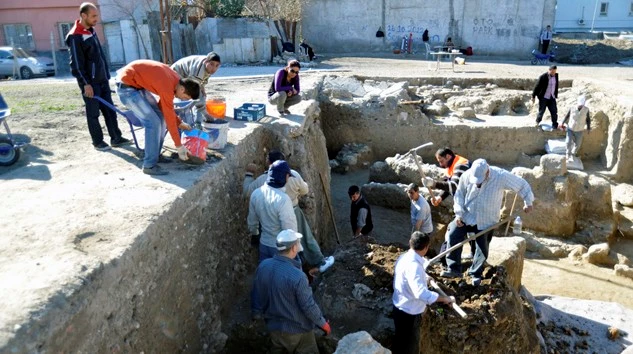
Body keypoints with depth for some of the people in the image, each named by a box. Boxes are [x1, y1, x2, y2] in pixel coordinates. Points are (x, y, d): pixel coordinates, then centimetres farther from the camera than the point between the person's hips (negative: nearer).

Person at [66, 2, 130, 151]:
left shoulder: (92, 31, 12)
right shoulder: (75, 37, -14)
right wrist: (85, 84, -17)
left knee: (109, 110, 9)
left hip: (102, 79, 8)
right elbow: (76, 64, -15)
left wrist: (106, 74, 17)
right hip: (90, 82, -8)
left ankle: (116, 138, 15)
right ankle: (98, 142, 12)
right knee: (93, 113, 2)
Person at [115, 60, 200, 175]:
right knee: (153, 122, -15)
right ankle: (149, 165, -9)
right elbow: (170, 118, -22)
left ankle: (155, 155, 18)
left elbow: (164, 106, 13)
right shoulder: (168, 87, -27)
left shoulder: (175, 79, -1)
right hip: (126, 86, -10)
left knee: (160, 116, 8)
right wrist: (179, 146, -15)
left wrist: (180, 123, 12)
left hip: (137, 84, 10)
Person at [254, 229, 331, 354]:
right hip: (296, 330, -6)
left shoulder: (263, 266, -13)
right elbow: (309, 306, -21)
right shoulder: (297, 276, -31)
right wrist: (323, 323, -5)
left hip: (273, 326, 6)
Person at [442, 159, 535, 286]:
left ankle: (476, 273, 29)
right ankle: (454, 269, -4)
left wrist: (528, 202, 1)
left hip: (486, 221, -1)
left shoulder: (501, 176, -19)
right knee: (452, 235, -16)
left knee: (482, 250, 3)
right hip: (466, 216, 1)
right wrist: (458, 213, -10)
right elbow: (459, 194, -1)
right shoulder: (467, 176, -14)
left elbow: (522, 185, -5)